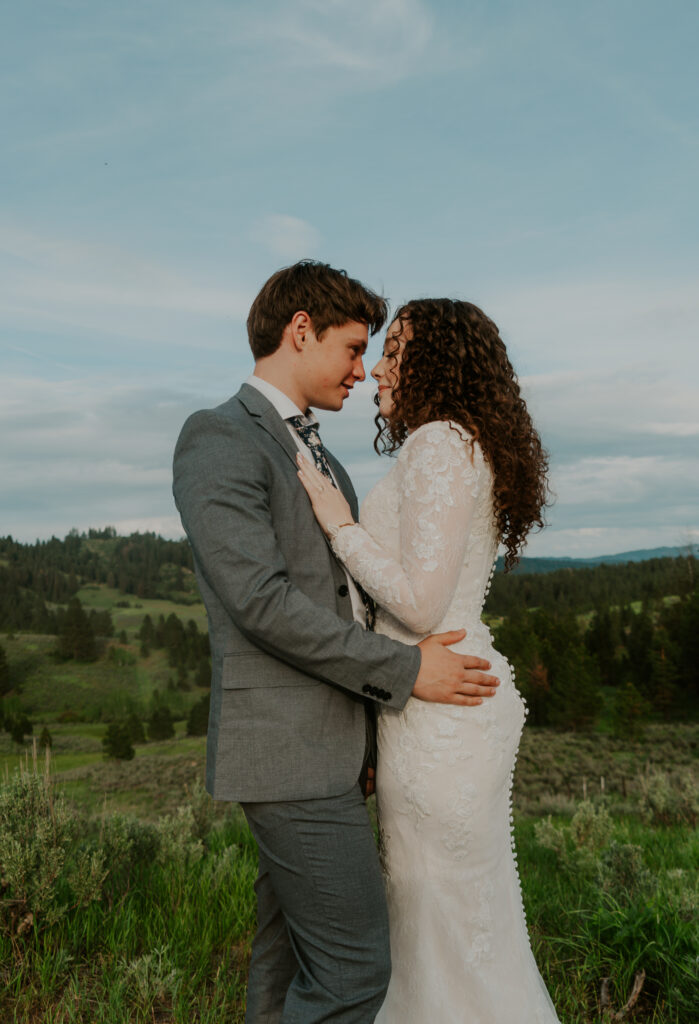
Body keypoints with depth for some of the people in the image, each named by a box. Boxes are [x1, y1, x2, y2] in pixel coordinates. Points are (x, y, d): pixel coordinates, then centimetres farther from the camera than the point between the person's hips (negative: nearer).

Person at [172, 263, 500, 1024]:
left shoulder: (319, 460, 19)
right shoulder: (218, 439, -11)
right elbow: (260, 601, -21)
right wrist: (404, 671, -16)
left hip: (326, 746, 9)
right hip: (288, 750, -9)